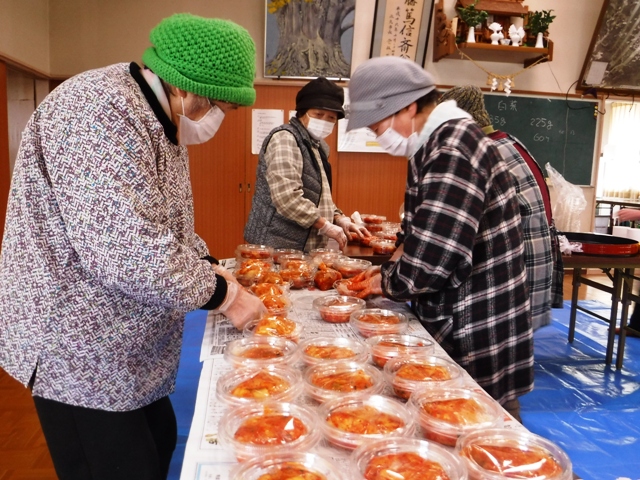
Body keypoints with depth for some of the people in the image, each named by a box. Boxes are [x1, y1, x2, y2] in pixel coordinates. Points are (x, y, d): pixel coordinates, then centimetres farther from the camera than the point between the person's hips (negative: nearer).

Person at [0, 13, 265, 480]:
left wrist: (211, 267, 1)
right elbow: (129, 254, -33)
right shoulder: (99, 111, -25)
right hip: (81, 352, -9)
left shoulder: (157, 119, 8)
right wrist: (221, 294, -18)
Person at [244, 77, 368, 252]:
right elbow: (287, 198, -25)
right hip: (279, 247, -9)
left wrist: (341, 220, 6)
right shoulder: (285, 138, -13)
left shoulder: (316, 145, 15)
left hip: (305, 248, 9)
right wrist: (327, 227, -16)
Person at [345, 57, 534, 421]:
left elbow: (430, 261, -29)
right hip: (458, 327, 9)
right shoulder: (439, 143, 8)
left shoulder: (453, 151, -24)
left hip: (480, 341, -9)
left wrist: (387, 282, -10)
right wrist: (391, 268, 3)